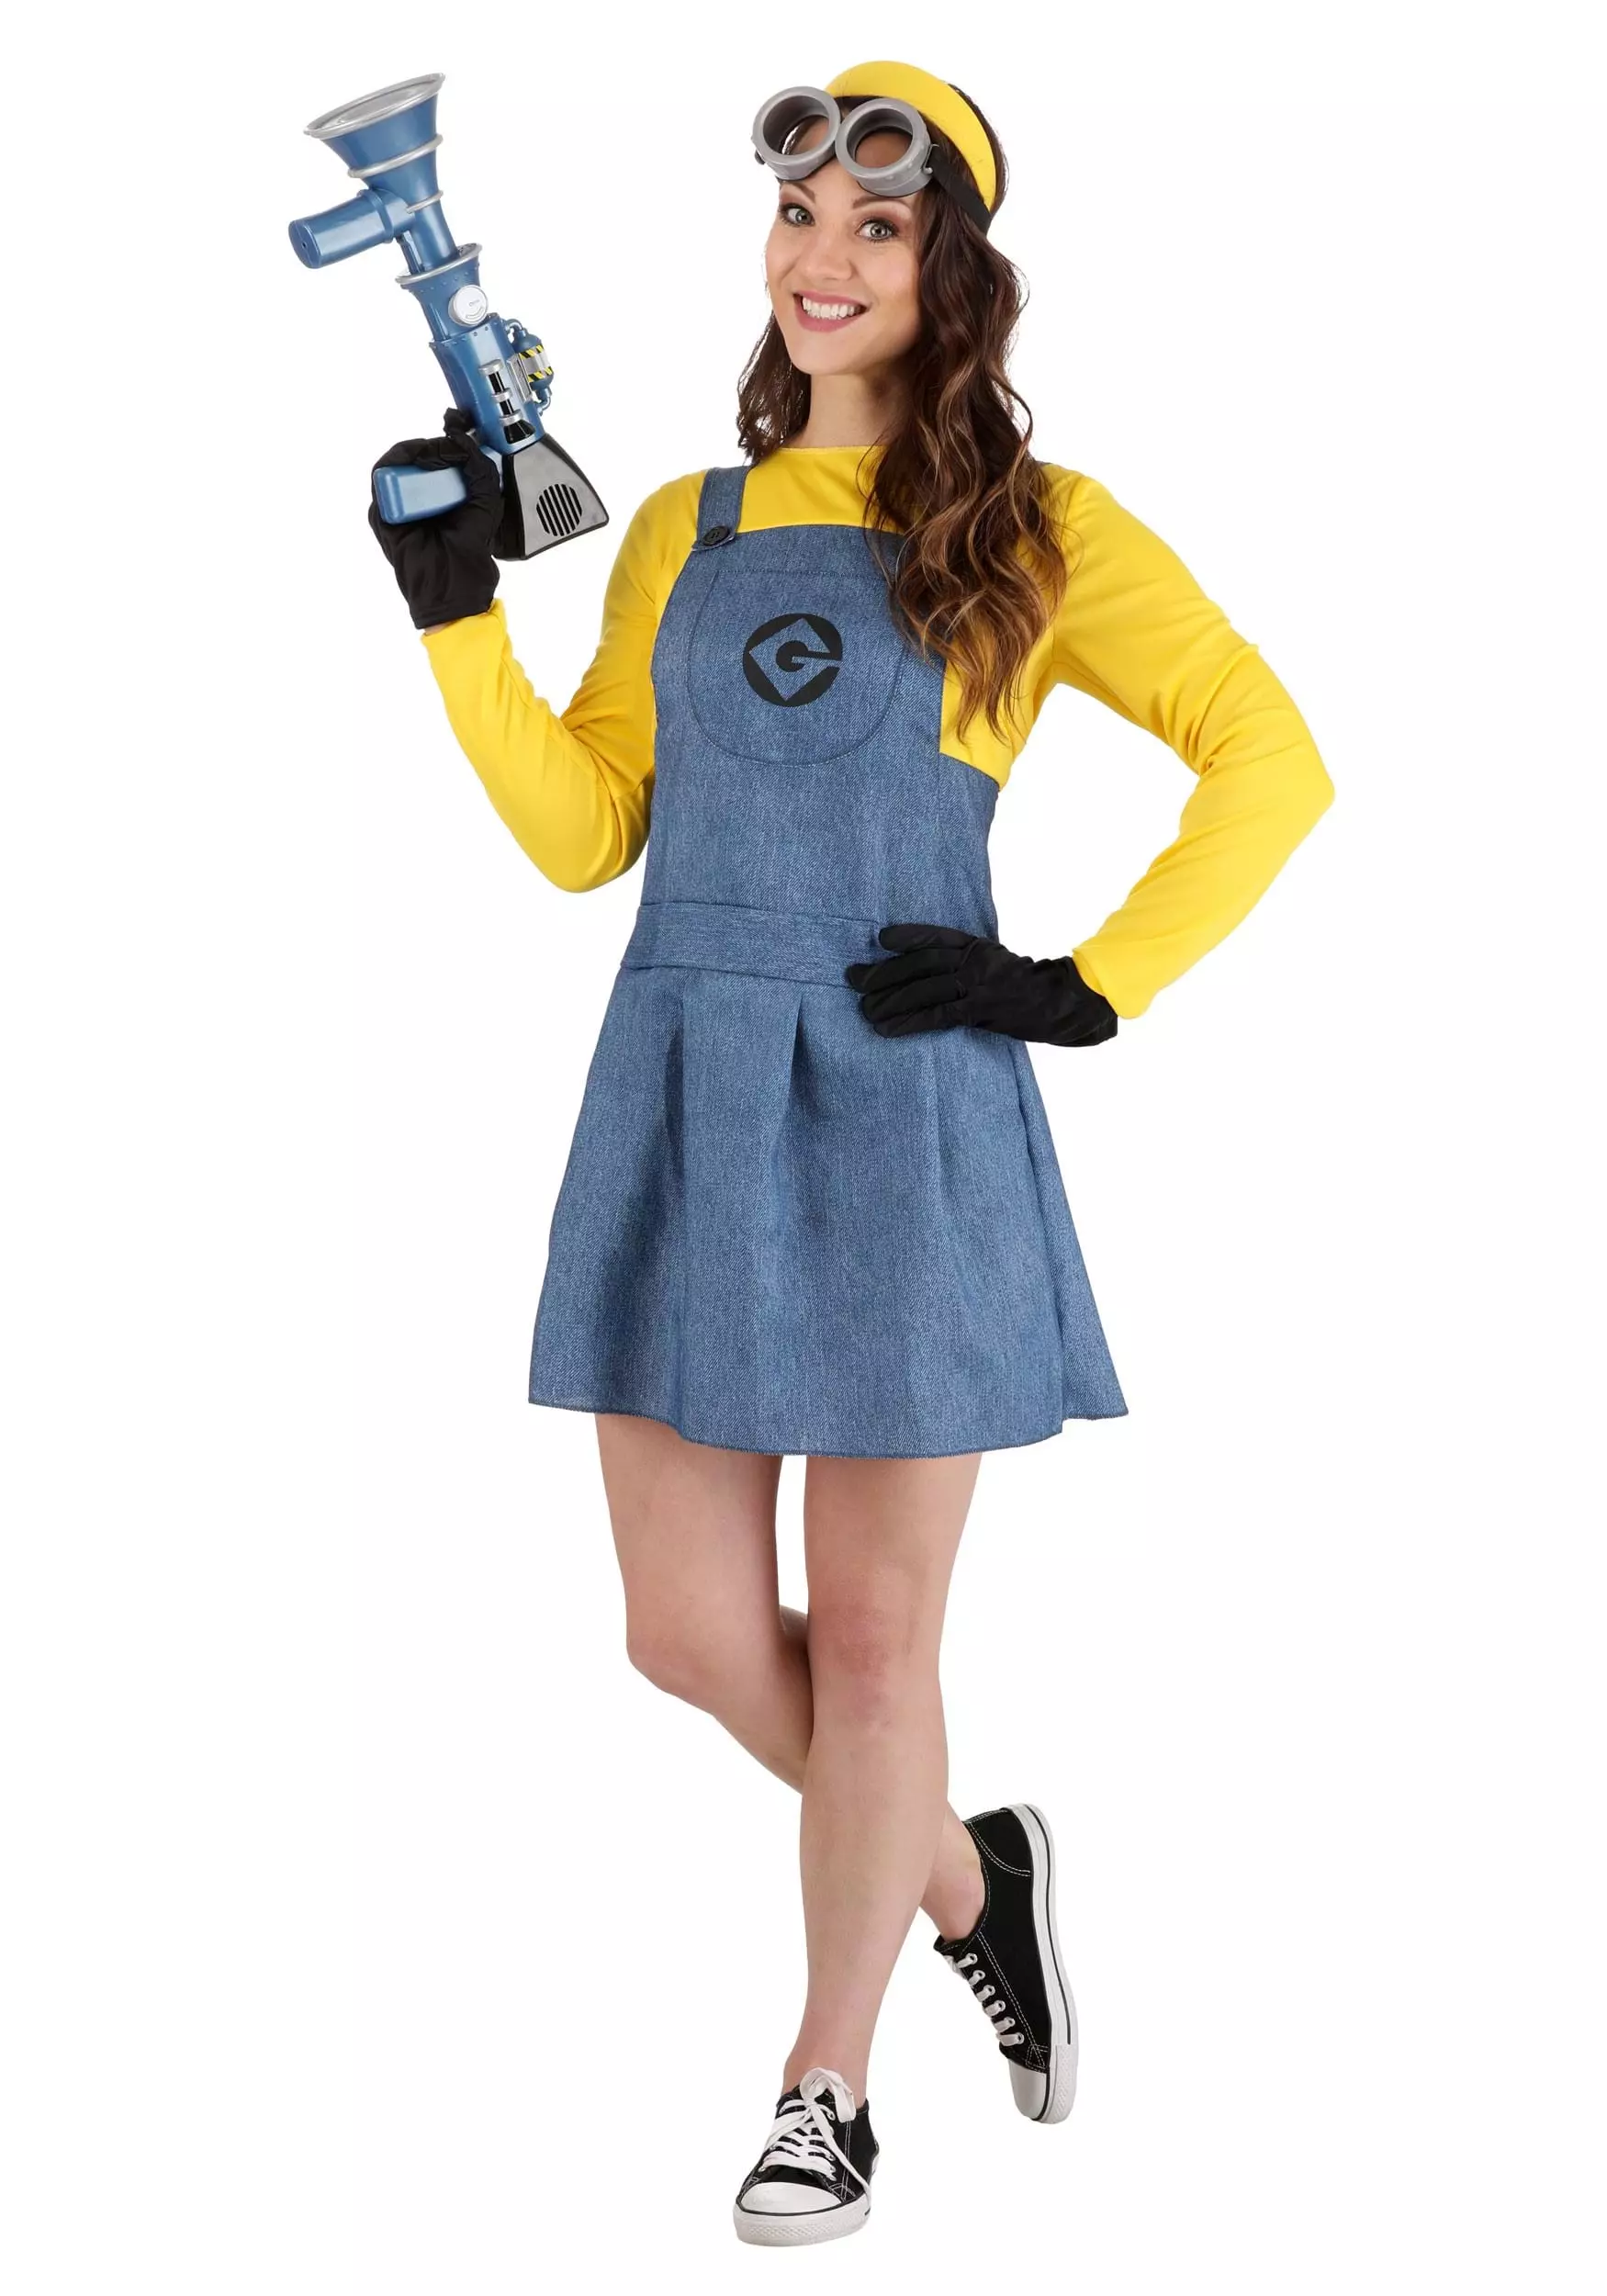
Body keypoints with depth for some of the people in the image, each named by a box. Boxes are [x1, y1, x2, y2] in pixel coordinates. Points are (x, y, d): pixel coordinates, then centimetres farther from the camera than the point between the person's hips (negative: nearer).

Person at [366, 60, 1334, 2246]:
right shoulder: (684, 528, 13)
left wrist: (1086, 987, -8)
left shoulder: (1032, 531, 1)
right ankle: (969, 1875, 32)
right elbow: (583, 830, 8)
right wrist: (458, 608, -1)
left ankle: (827, 2091, 22)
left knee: (873, 1632, 4)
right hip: (681, 1102, 4)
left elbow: (1273, 759, -2)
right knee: (689, 1630, 6)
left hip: (903, 1108, -4)